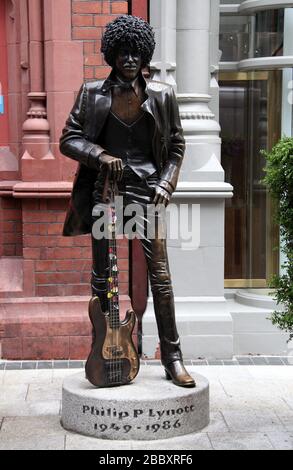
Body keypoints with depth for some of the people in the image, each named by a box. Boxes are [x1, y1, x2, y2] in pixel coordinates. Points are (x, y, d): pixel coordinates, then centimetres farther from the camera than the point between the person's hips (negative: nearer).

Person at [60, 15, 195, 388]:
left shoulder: (162, 95, 5)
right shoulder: (92, 94, 3)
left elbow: (176, 145, 12)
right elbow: (68, 139, 3)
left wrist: (165, 184, -1)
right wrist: (101, 156, -14)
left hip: (146, 190, 0)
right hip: (105, 189, 1)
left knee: (160, 276, -5)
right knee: (102, 277, 6)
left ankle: (172, 359, 3)